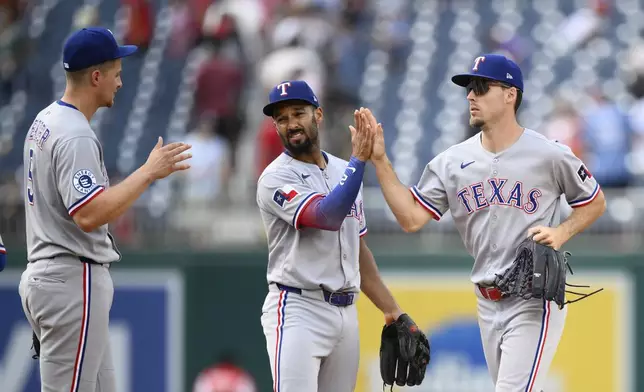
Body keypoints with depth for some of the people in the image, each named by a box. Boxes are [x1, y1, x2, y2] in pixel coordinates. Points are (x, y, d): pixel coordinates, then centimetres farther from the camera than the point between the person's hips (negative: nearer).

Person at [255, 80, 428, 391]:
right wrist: (359, 158, -24)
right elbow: (327, 216, -25)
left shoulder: (343, 171, 15)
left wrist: (392, 311, 17)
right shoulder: (276, 178, -8)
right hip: (297, 310, -7)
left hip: (346, 312, 7)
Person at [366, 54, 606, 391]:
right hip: (488, 303, 6)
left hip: (534, 302, -6)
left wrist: (561, 233, -12)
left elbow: (596, 203, 5)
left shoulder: (549, 155, -7)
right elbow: (411, 219, -1)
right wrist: (380, 160, -8)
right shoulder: (452, 161, 3)